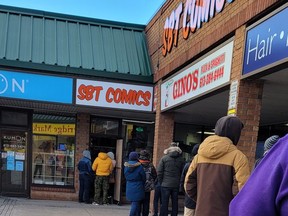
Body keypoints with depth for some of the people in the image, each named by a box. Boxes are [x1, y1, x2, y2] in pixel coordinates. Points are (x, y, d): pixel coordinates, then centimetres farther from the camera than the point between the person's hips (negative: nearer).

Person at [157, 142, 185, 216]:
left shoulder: (164, 158, -4)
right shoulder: (181, 159, 1)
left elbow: (159, 172, -6)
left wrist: (161, 182, 4)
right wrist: (180, 182, 7)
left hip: (165, 185, -2)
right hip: (176, 185, 2)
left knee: (164, 204, 3)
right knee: (175, 203, 11)